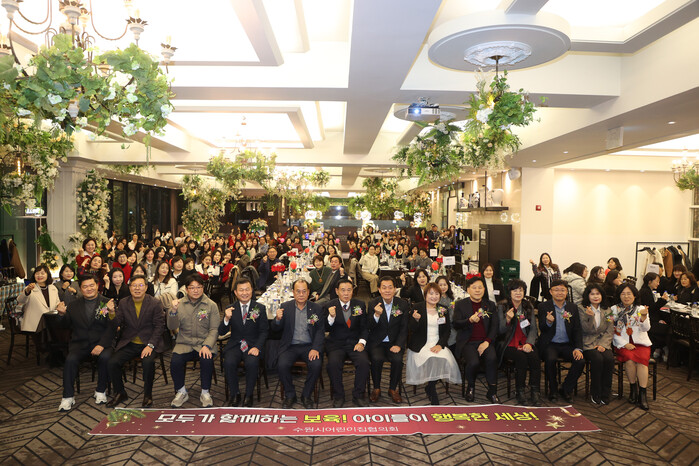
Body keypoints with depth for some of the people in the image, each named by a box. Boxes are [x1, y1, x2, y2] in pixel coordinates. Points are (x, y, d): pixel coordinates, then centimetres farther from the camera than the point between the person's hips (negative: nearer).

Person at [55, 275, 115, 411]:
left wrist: (101, 345, -19)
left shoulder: (106, 303, 2)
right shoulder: (74, 304, 12)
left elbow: (111, 327, -6)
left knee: (105, 357, -30)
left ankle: (100, 391, -7)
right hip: (79, 343, 2)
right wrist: (62, 314, -8)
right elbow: (65, 325, 13)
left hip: (100, 343, -2)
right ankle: (68, 397, -13)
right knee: (70, 359, -26)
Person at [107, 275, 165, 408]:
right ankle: (120, 393, 8)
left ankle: (148, 395, -7)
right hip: (128, 343, 4)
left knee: (148, 362, -31)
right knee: (112, 362, -18)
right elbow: (116, 325, 1)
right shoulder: (123, 303, 6)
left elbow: (159, 327, -5)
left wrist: (150, 345, -16)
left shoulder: (155, 303, -3)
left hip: (148, 343, -3)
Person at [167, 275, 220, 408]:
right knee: (175, 362, -26)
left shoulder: (211, 305, 2)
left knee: (207, 360, -30)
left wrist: (206, 346, -18)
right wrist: (173, 311, -17)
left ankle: (205, 393, -6)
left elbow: (214, 329, -2)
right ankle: (181, 392, 1)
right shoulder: (180, 304, 7)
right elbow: (172, 327, 0)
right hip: (184, 344, 2)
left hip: (204, 343, -1)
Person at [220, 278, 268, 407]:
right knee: (229, 362, -28)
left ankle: (248, 396, -7)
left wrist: (257, 347, -15)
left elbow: (264, 331, 2)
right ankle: (234, 394, -4)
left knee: (252, 363, -30)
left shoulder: (260, 308, 3)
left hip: (253, 345, -1)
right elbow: (221, 332, 1)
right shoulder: (230, 309, 5)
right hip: (235, 345, 1)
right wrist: (226, 319, -19)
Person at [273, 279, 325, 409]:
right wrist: (278, 319, -19)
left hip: (309, 346, 0)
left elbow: (320, 331, 1)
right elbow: (276, 329, 5)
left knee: (316, 365, -26)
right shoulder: (285, 307, 5)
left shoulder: (316, 308, 4)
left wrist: (315, 349, -15)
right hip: (290, 346, 0)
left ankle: (306, 395, -1)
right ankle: (290, 395, 0)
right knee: (282, 365, -26)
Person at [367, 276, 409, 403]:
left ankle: (393, 389, -1)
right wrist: (376, 315, -28)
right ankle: (376, 389, -3)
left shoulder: (403, 304, 0)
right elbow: (369, 327, -9)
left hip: (394, 342, 1)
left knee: (397, 359, -27)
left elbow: (404, 328, 0)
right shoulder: (373, 304, -2)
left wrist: (398, 345, -15)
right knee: (376, 359, -29)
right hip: (377, 343, 0)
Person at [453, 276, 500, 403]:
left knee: (492, 358, -30)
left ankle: (492, 392, -11)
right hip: (468, 343, -2)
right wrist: (470, 320, -23)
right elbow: (456, 325, -3)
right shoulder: (460, 304, 7)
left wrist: (487, 342, -8)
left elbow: (494, 327, 9)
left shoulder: (490, 305, 14)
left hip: (485, 342, 2)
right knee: (473, 362, -29)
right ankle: (471, 387, 3)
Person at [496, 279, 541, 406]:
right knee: (521, 358, -31)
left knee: (535, 358, -27)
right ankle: (520, 392, -16)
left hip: (525, 343, 3)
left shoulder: (529, 307, 12)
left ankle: (535, 393, -16)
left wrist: (529, 343, -10)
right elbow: (501, 331, -4)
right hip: (508, 344, -3)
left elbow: (533, 329, 8)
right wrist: (508, 320, -24)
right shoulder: (502, 306, 1)